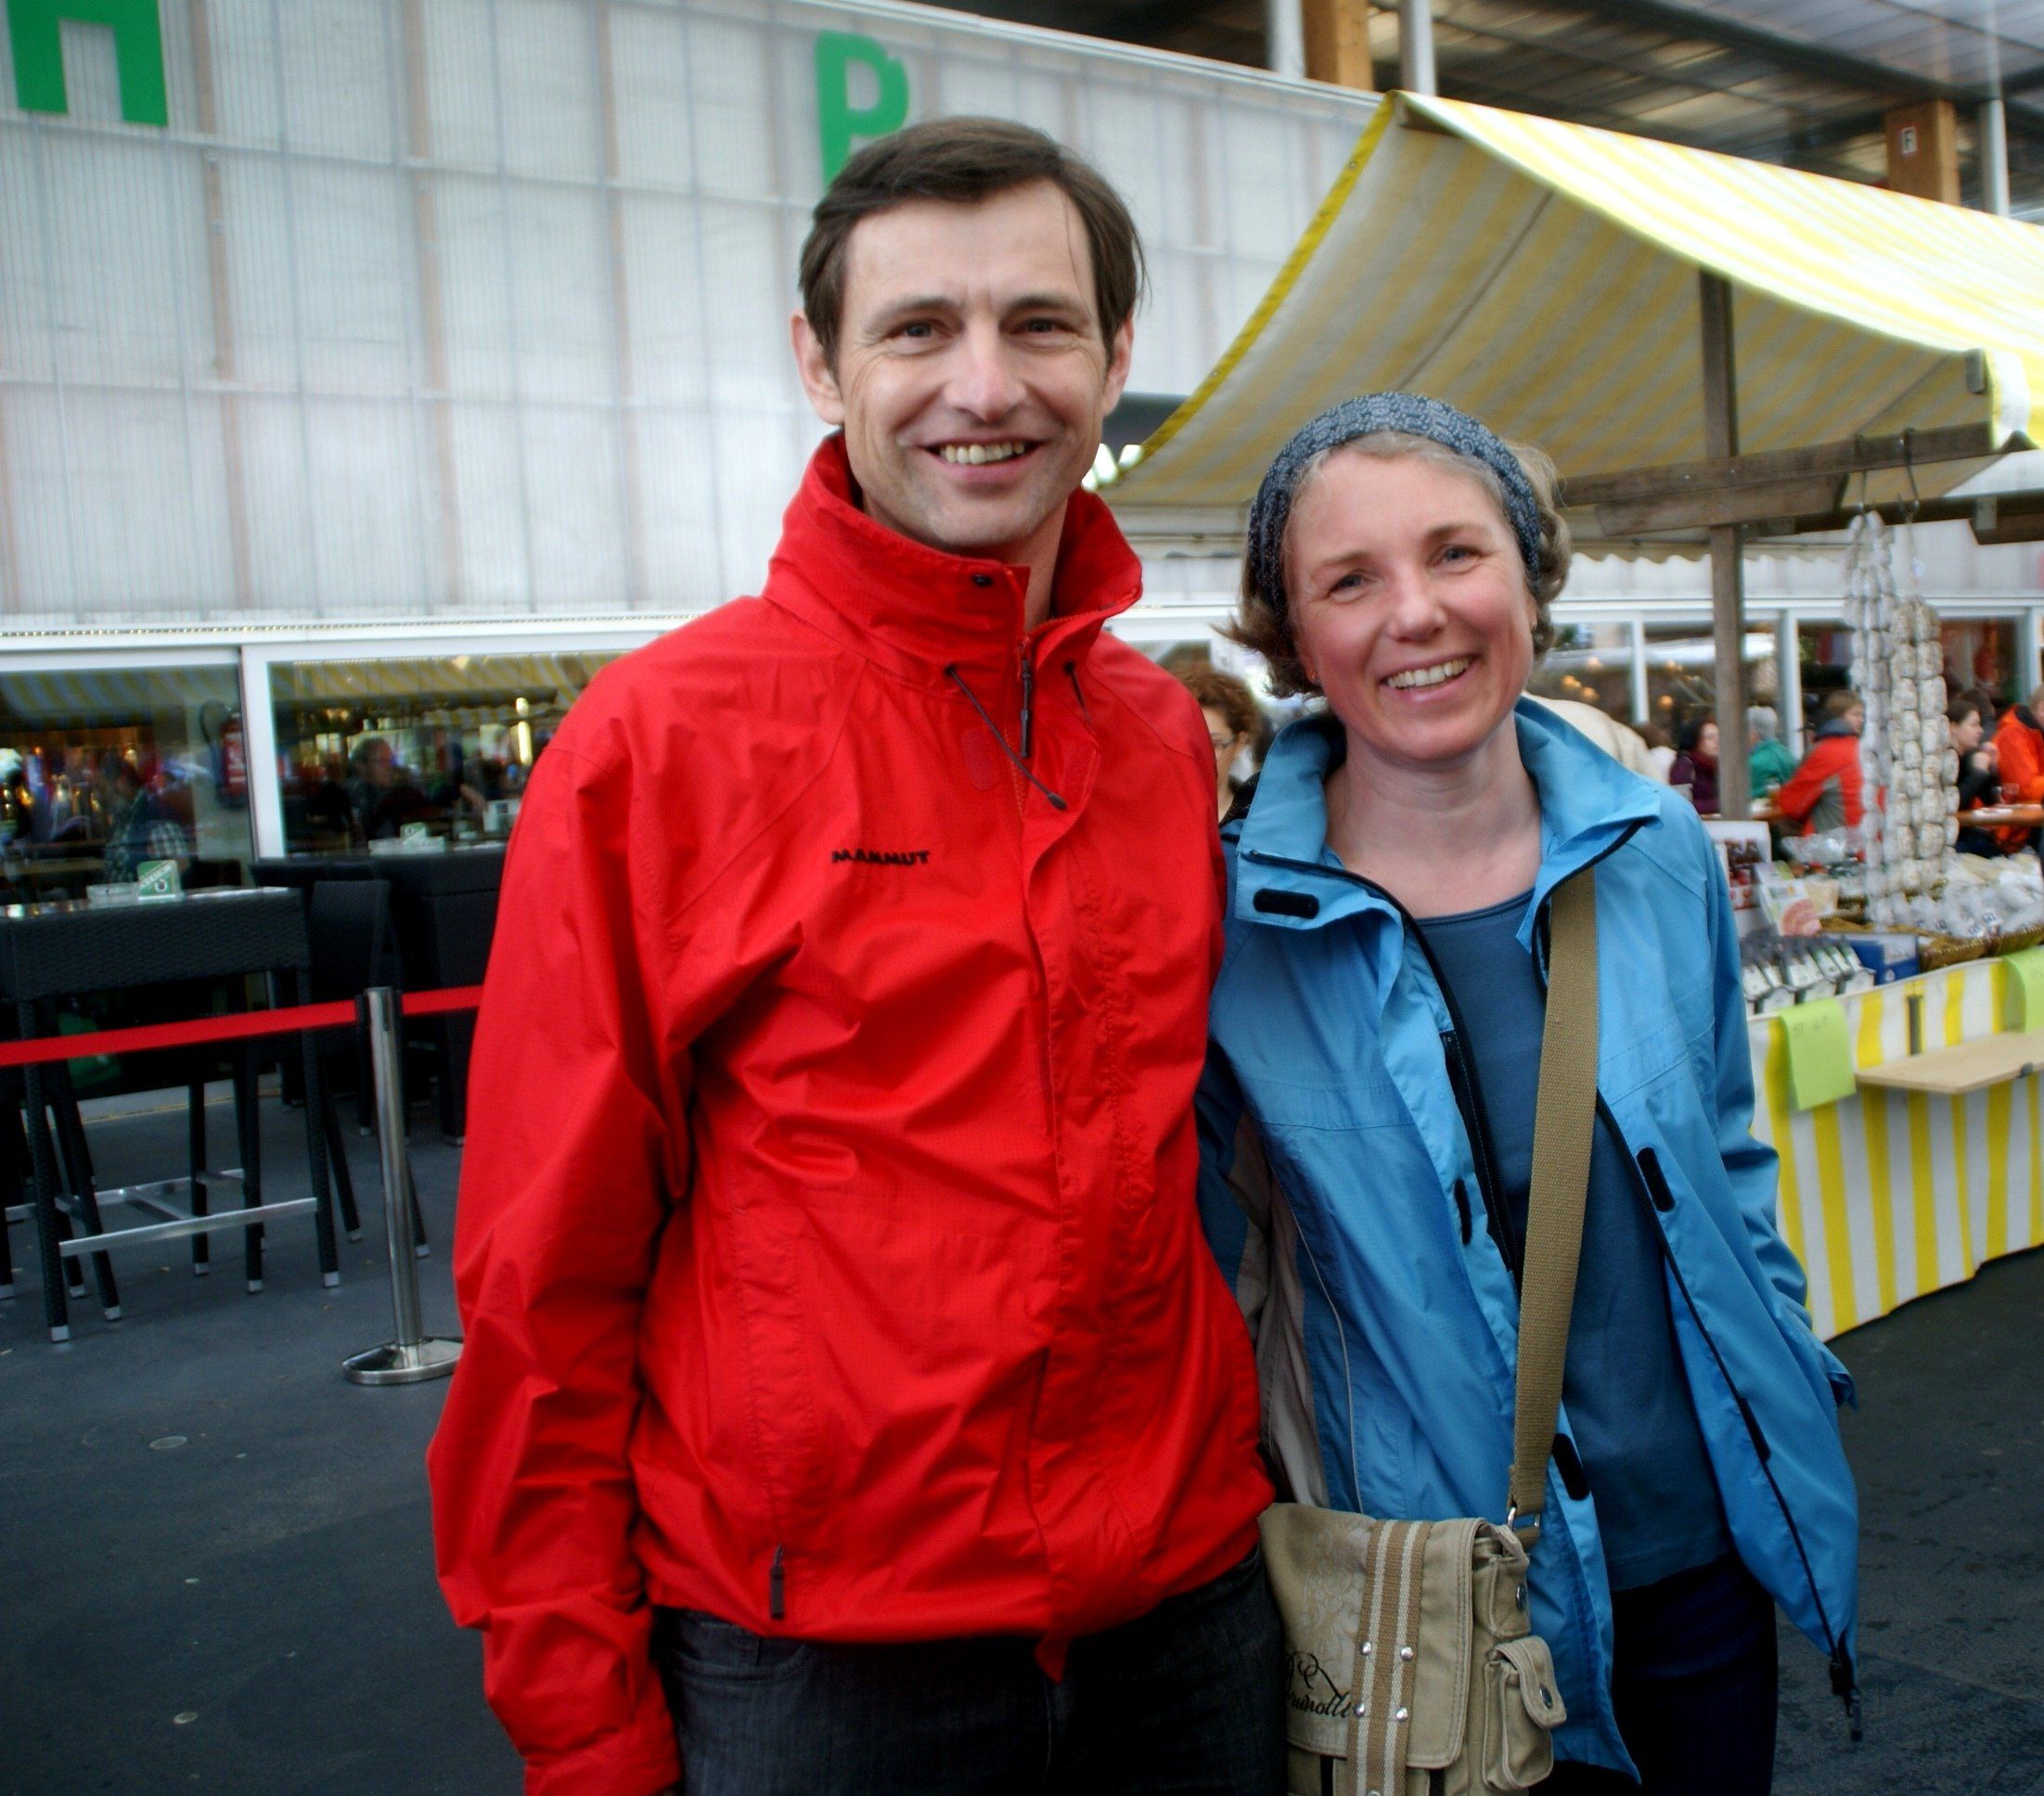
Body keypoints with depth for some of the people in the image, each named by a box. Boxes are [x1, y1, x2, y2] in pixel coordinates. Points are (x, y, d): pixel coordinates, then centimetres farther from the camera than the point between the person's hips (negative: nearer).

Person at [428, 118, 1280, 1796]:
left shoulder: (1172, 736, 2)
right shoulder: (659, 741, -12)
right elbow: (545, 1279, -9)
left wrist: (1227, 1479, 11)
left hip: (1185, 1606, 4)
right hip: (815, 1657, -4)